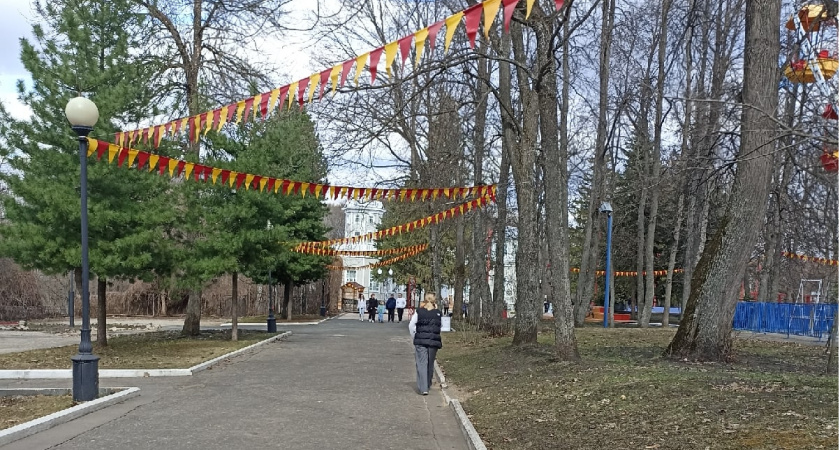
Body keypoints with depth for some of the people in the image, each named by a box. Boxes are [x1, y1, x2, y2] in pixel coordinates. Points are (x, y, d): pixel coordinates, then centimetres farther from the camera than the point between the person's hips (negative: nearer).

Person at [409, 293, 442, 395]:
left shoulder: (419, 311, 0)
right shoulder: (438, 313, 3)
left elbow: (411, 325, -1)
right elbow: (440, 327, 1)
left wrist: (414, 337, 6)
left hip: (420, 341, -2)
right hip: (434, 341, 2)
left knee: (421, 364, -2)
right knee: (430, 364, 15)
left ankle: (423, 388, -11)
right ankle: (428, 385, 28)